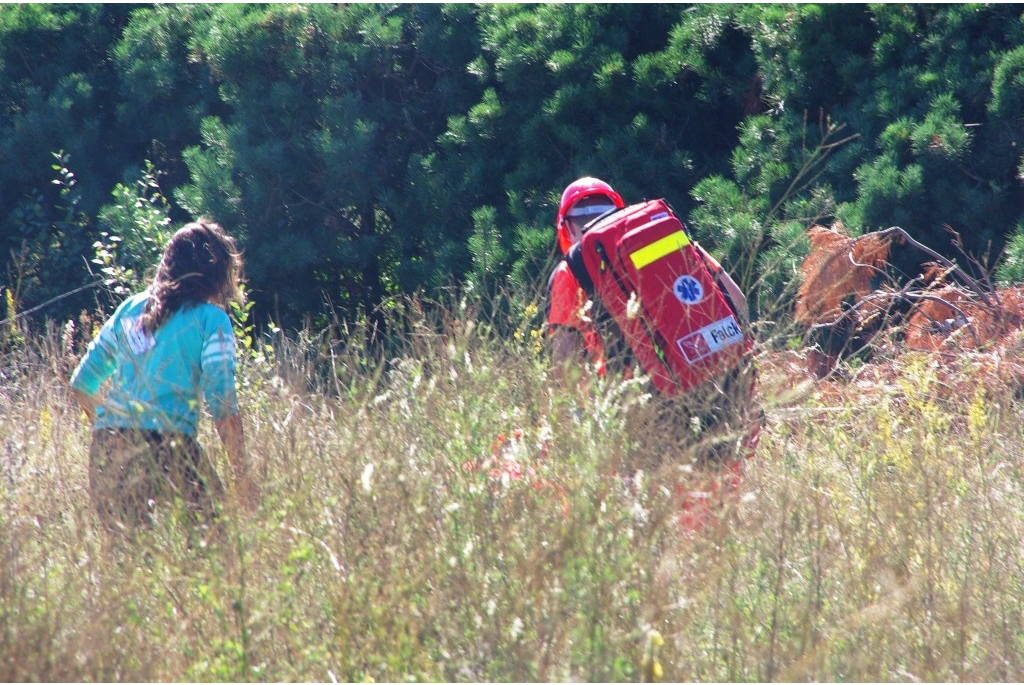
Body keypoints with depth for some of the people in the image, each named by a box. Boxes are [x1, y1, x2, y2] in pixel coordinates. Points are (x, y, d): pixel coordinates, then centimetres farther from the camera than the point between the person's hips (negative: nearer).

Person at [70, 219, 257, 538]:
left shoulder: (130, 309, 17)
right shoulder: (211, 319, 1)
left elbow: (82, 383, 20)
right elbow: (223, 407, -7)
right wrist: (241, 475, -3)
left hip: (106, 452, 6)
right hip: (166, 449, -6)